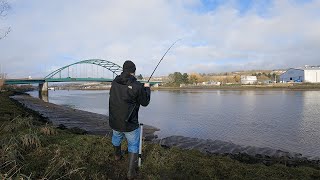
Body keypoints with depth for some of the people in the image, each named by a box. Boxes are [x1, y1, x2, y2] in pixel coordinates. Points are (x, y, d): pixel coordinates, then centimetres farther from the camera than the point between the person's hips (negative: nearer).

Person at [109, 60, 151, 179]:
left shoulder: (114, 83, -4)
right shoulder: (137, 86, -21)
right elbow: (145, 102, -9)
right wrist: (146, 88, 8)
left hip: (114, 121, 6)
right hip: (129, 123, -5)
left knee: (116, 138, 32)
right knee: (133, 145, 13)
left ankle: (117, 156, 58)